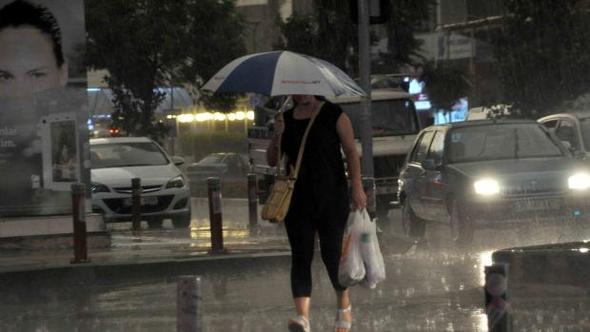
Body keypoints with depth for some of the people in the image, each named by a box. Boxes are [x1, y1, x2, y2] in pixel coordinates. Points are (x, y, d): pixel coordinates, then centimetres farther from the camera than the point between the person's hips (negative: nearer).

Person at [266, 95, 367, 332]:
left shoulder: (334, 115, -1)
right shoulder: (287, 119, 11)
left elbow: (351, 152, -3)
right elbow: (272, 161, 14)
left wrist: (357, 187, -12)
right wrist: (277, 136, -5)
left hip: (331, 197, -3)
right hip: (297, 201, 4)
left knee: (331, 252, -2)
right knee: (300, 256, -6)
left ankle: (344, 306, 22)